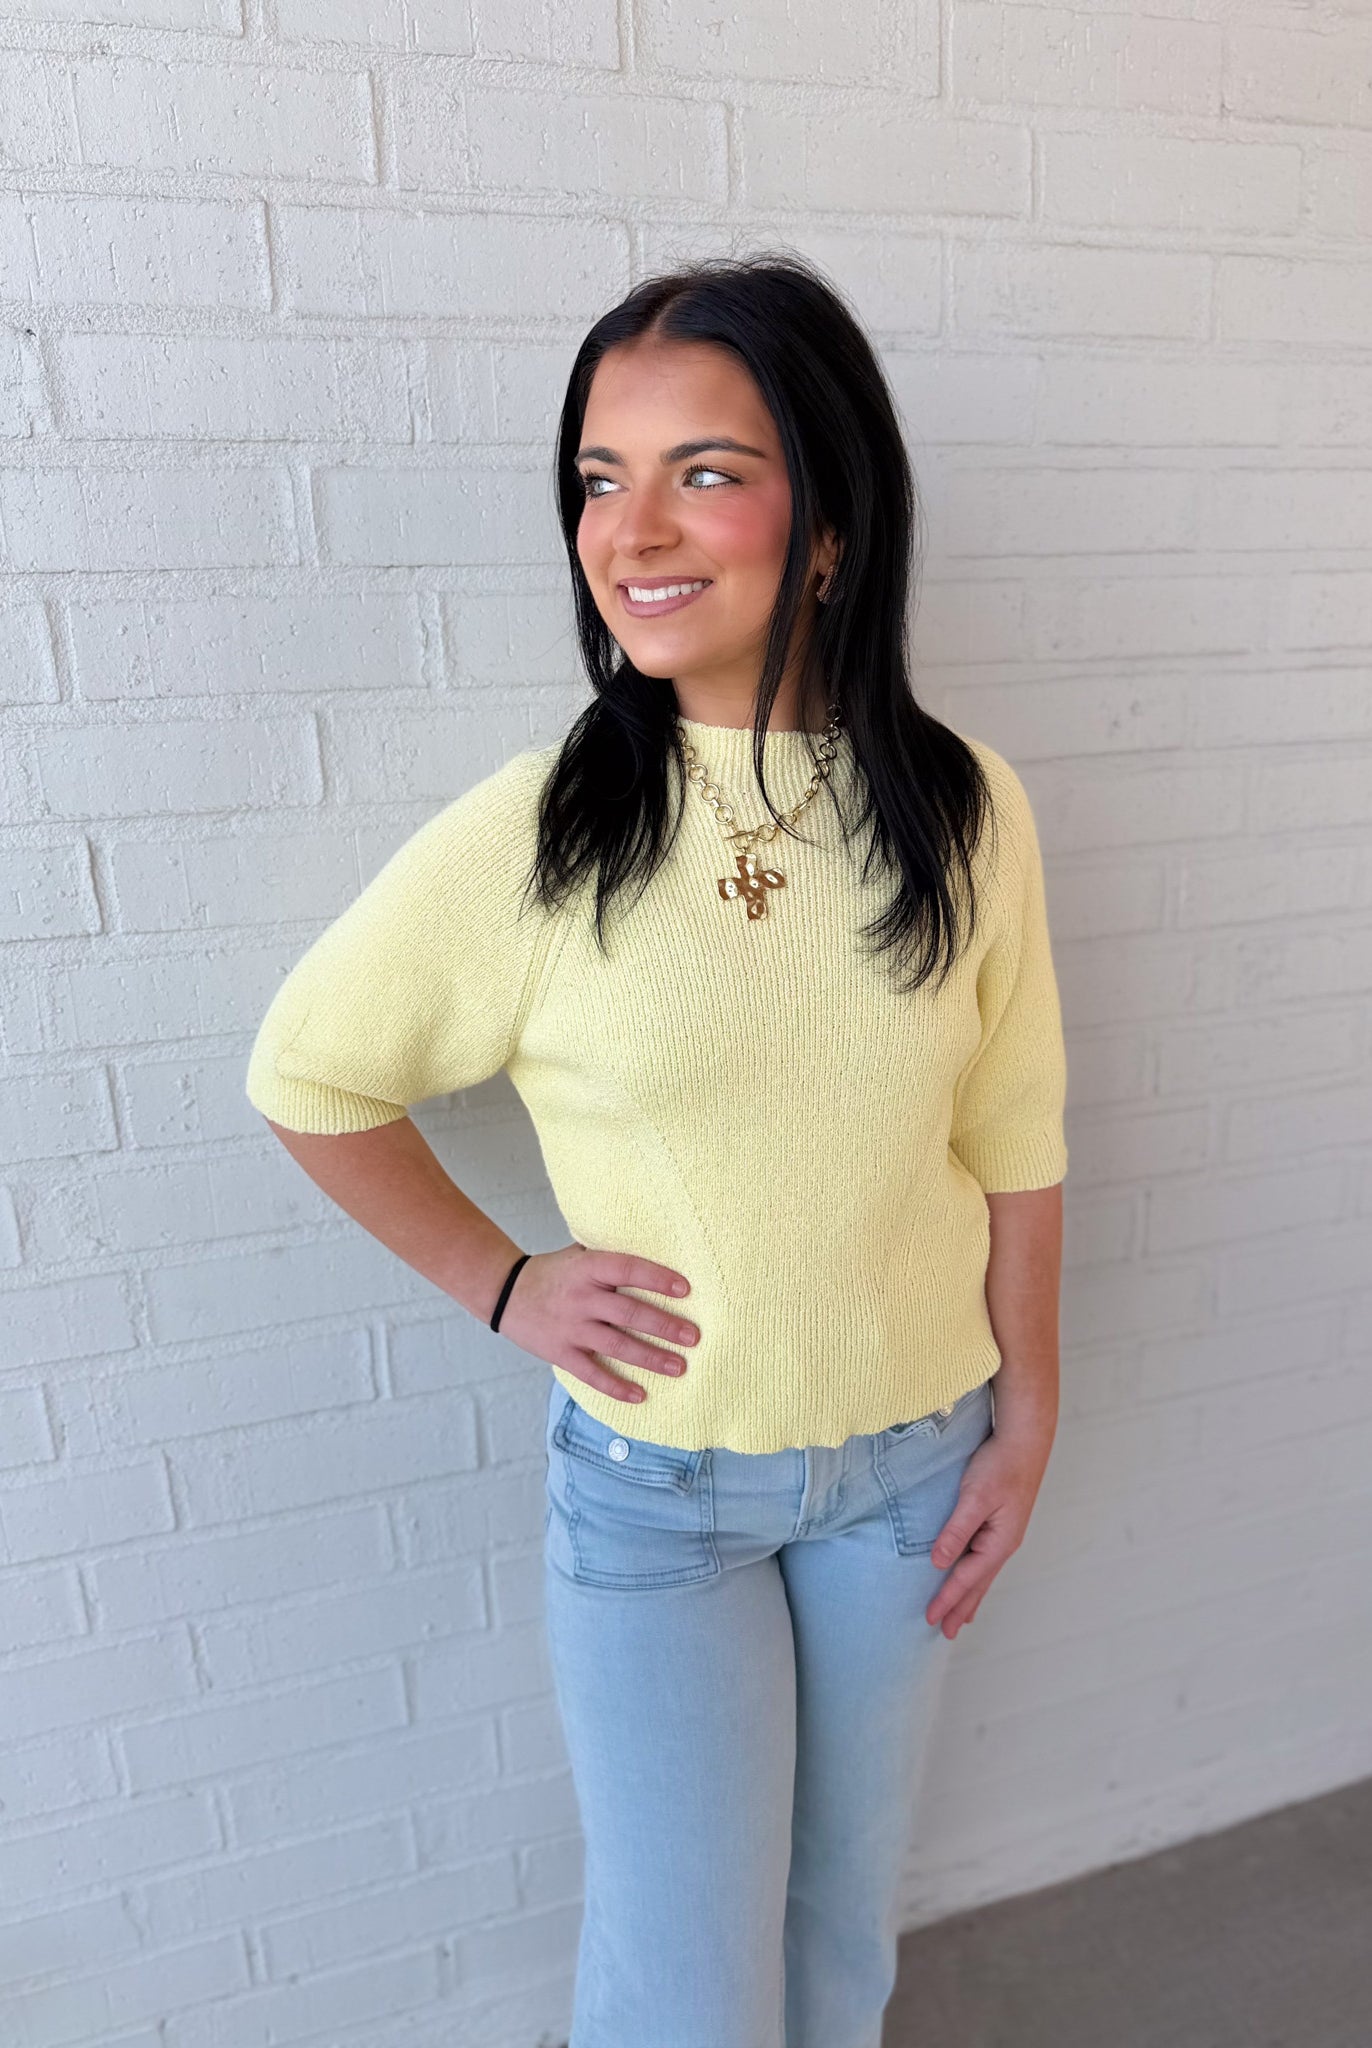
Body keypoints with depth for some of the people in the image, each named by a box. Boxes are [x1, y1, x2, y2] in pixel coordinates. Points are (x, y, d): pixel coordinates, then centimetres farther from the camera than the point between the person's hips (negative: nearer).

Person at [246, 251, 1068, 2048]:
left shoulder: (964, 811, -11)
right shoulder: (531, 840, -18)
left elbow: (1015, 1137, -1)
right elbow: (308, 1079, -4)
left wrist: (1026, 1418, 3)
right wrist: (500, 1282, -8)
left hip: (912, 1459, 3)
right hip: (652, 1479, -2)